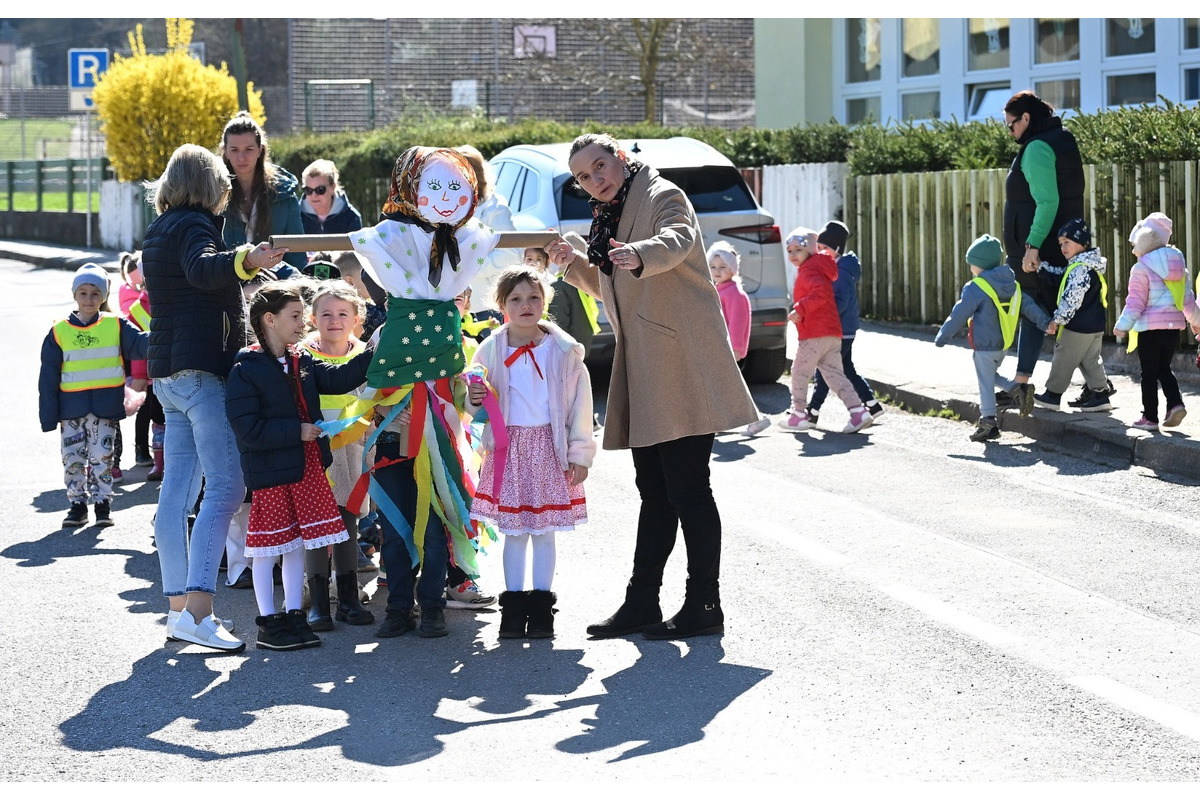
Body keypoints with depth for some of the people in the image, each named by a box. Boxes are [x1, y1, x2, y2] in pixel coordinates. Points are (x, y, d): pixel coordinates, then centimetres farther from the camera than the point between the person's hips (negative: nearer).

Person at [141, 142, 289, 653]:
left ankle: (178, 607, 11)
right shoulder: (195, 224, -8)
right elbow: (202, 268, -30)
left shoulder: (158, 232, 20)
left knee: (178, 489, 9)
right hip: (201, 366, -10)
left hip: (168, 374, 10)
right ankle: (197, 611, -24)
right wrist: (245, 261, -49)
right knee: (226, 486, -15)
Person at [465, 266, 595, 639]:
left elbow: (580, 404, 2)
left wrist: (579, 454, -1)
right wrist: (475, 399, -10)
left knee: (544, 531, 4)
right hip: (507, 449, 1)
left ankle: (541, 605, 12)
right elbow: (478, 407, 14)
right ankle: (513, 605, 12)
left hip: (549, 448, -1)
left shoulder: (564, 350, -1)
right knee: (513, 531, 4)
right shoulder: (490, 351, 3)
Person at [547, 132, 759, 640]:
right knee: (654, 491, 12)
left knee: (687, 489, -7)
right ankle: (641, 605, 17)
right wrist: (577, 261, 11)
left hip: (683, 366, -9)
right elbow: (607, 288, 31)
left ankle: (704, 607, -2)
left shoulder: (662, 196, -6)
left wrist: (639, 256, -51)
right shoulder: (610, 218, 20)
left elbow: (676, 240, -29)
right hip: (643, 370, 9)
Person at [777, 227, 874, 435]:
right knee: (834, 374, 8)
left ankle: (798, 415, 9)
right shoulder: (819, 268, 20)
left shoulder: (808, 271, -10)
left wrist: (800, 309, -23)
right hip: (833, 333, 9)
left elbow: (820, 292, -27)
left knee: (799, 372, 3)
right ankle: (858, 411, -2)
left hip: (815, 334, -9)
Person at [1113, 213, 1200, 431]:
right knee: (1164, 368, 19)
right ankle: (1175, 403, -1)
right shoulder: (1178, 265, 10)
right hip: (1173, 326, 6)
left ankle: (1150, 417, 5)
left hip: (1150, 327, -6)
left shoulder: (1141, 268, -10)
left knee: (1149, 374, 2)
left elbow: (1135, 302, -14)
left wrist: (1123, 325, -11)